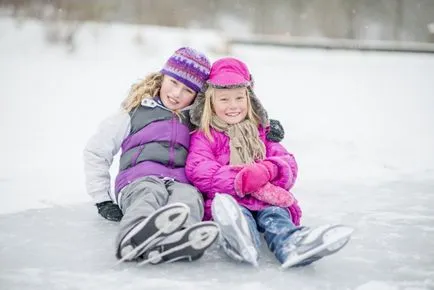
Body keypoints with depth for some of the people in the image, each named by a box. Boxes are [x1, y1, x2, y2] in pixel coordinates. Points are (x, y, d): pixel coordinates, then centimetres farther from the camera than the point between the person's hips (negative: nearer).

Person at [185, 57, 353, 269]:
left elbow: (289, 166, 11)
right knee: (231, 208, -37)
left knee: (274, 214, -31)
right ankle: (242, 241, -72)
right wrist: (238, 180, -22)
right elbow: (198, 172, -7)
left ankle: (290, 245, -65)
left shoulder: (262, 133, 24)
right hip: (229, 201, -3)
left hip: (268, 201, 3)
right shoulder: (203, 137, 13)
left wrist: (266, 171, -16)